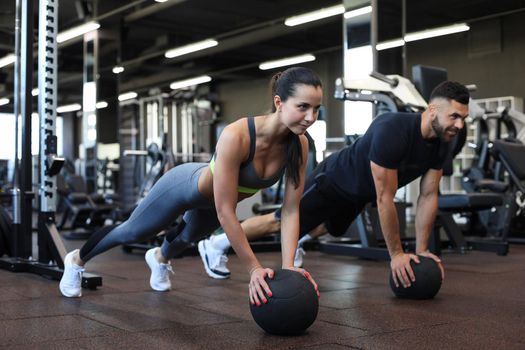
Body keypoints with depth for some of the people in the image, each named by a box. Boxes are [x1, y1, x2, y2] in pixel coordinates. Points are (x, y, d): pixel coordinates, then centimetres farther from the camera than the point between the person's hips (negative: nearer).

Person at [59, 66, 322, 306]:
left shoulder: (299, 145, -27)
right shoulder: (236, 136, -44)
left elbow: (290, 210, -21)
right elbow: (225, 213, -39)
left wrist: (288, 266, -30)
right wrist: (254, 268, -36)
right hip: (186, 185, -6)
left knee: (190, 237, 35)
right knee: (133, 232, 19)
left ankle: (160, 257, 71)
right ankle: (76, 260, 49)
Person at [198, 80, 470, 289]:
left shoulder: (441, 143, -16)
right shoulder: (392, 132, -41)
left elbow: (428, 196, -8)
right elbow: (384, 199, -37)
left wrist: (421, 249, -10)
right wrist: (396, 254, -30)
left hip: (358, 192, 8)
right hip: (333, 179, -8)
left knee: (330, 228, 32)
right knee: (281, 221, 6)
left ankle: (295, 241, 64)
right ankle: (216, 243, 25)